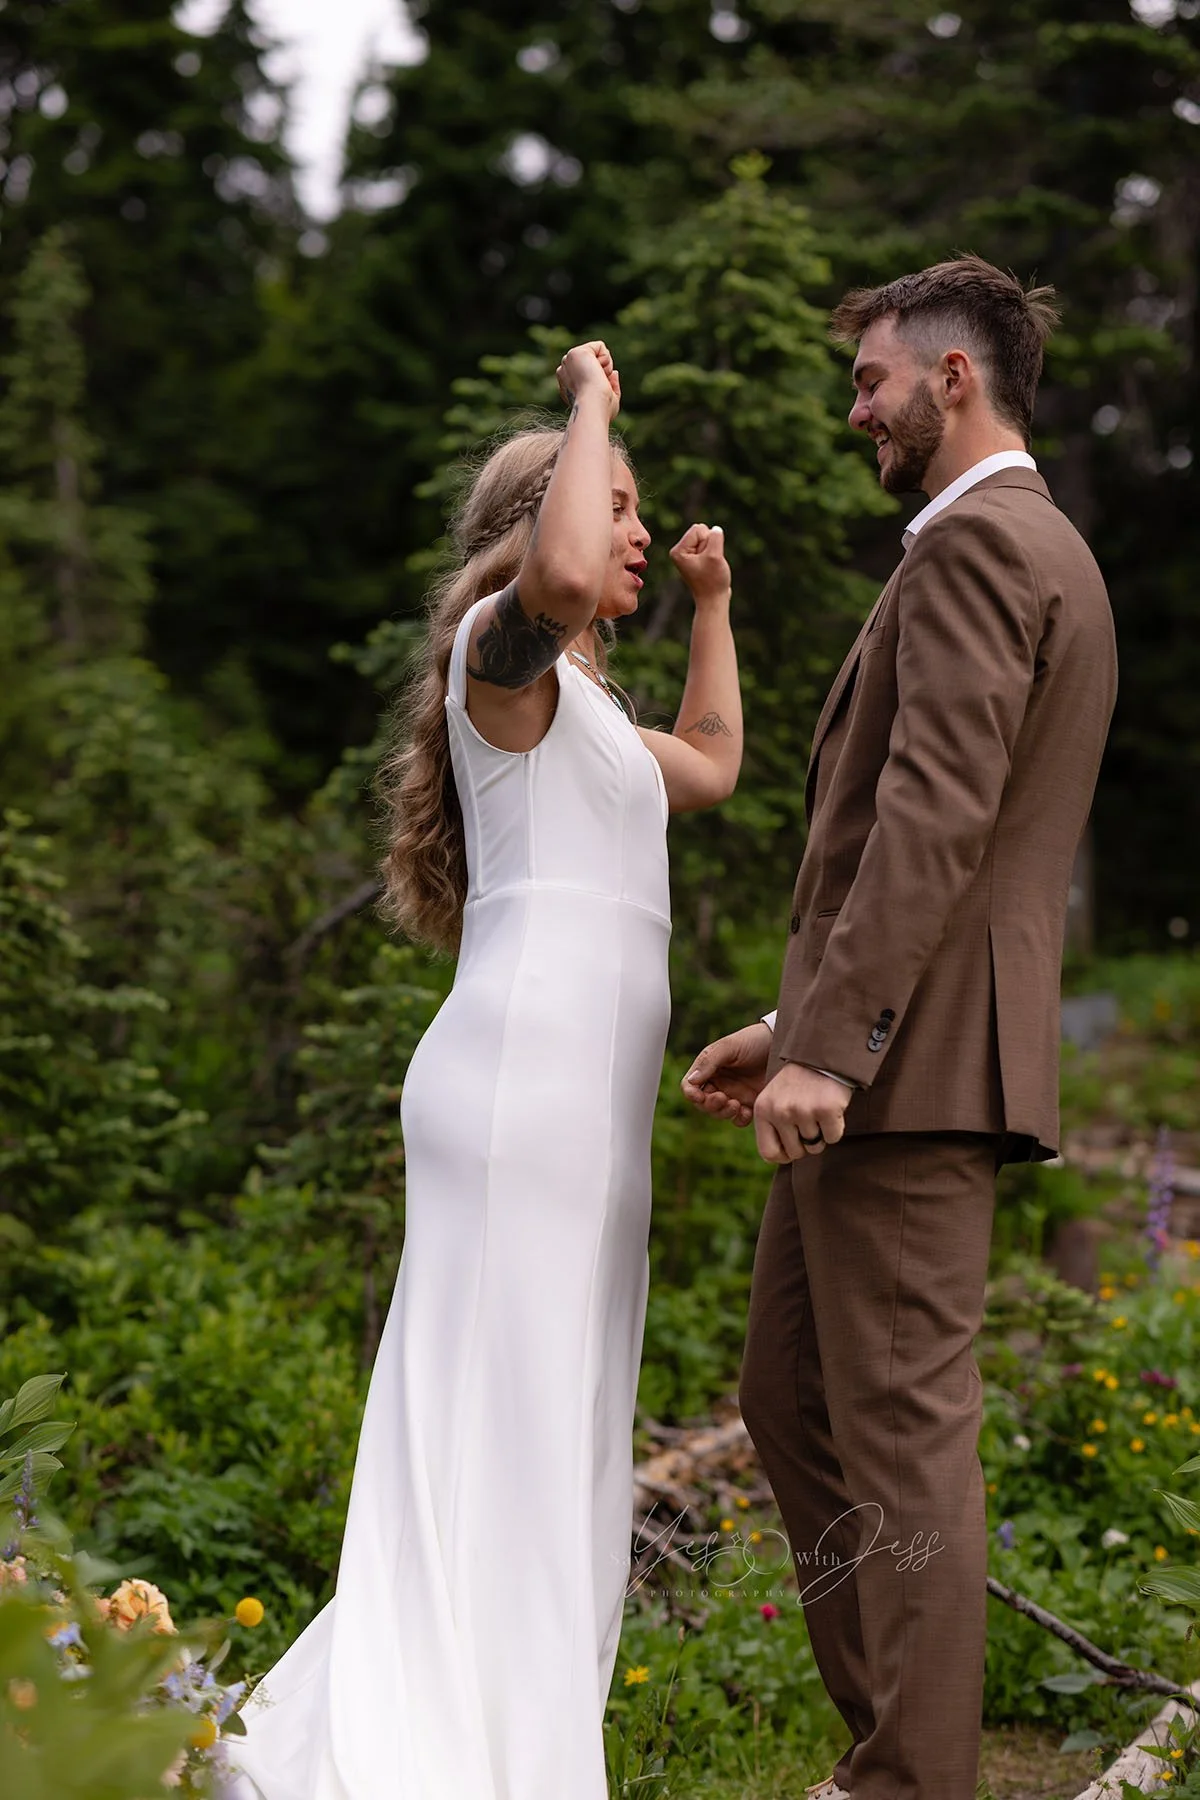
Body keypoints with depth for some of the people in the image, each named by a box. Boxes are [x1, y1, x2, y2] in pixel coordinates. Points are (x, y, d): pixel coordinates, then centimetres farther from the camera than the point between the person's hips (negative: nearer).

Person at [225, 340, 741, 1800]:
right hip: (522, 1074, -10)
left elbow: (710, 766, 41)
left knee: (544, 1442, 8)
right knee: (488, 1426, -12)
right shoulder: (500, 646, -3)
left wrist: (712, 601, 38)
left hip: (585, 1103, 10)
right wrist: (592, 402, -12)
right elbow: (554, 575, -28)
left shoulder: (571, 704, 26)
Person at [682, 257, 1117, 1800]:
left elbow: (935, 817, -21)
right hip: (892, 1049, 10)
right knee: (790, 1398, 15)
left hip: (910, 1061, -10)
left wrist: (834, 1043, -24)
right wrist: (795, 1025, 22)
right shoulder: (1049, 556, 23)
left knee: (901, 1428, -4)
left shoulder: (972, 542, -9)